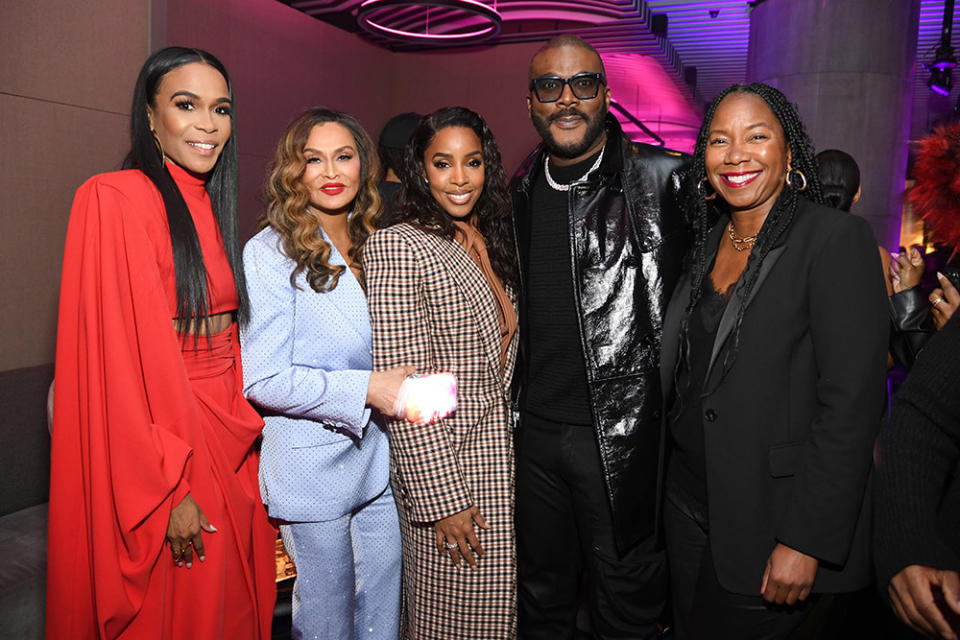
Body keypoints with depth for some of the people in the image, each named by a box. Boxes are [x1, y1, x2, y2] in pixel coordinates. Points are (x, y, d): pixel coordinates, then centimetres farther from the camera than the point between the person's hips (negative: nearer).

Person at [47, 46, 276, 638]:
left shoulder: (213, 206, 11)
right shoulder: (116, 198, -12)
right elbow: (123, 354, -17)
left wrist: (247, 430, 9)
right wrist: (166, 490, -17)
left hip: (229, 443, 7)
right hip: (162, 444, -7)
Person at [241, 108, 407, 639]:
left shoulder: (372, 246, 8)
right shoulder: (271, 252, -12)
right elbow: (262, 380, -17)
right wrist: (367, 389, -22)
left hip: (378, 459, 6)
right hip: (313, 468, -5)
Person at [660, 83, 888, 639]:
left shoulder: (837, 238, -15)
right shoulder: (706, 240, 5)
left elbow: (852, 403, -19)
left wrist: (804, 541, -20)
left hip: (771, 519, -6)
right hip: (690, 500, 6)